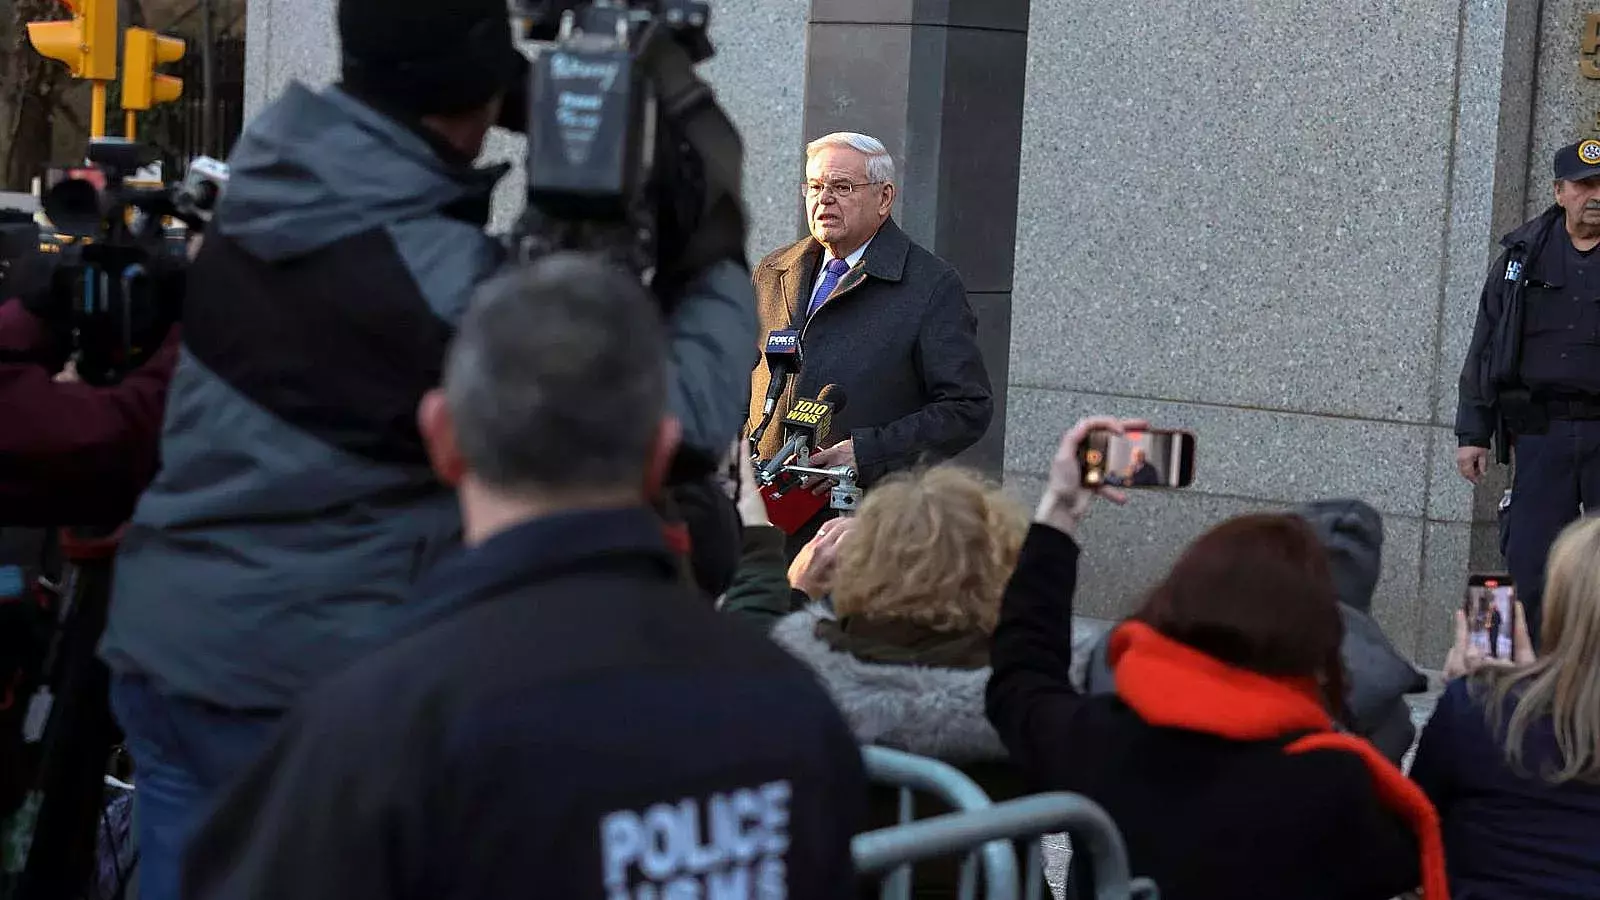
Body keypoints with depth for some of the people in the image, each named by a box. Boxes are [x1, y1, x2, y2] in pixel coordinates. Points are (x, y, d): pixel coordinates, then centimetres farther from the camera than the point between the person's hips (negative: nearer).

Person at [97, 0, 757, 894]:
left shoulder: (266, 182, 1)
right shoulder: (443, 281, -22)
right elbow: (682, 419, -20)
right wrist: (721, 265, -4)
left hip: (160, 638, 7)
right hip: (298, 682, -7)